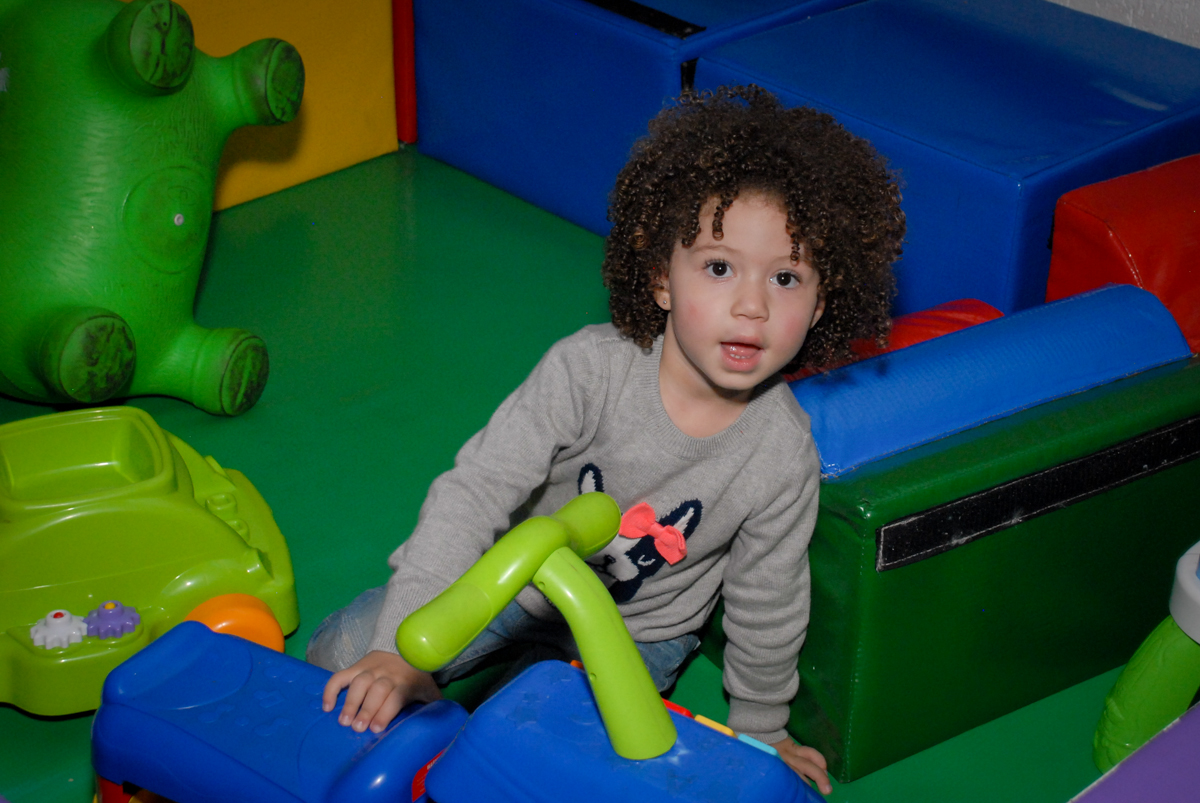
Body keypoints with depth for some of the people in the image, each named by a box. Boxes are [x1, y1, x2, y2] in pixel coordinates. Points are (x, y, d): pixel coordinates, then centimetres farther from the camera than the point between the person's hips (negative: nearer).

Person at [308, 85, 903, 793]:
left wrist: (761, 730, 6)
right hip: (513, 571, 0)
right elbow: (475, 491, -31)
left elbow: (766, 607, -7)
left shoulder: (783, 456, -24)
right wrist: (403, 646, -38)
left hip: (633, 634, 0)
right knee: (339, 657, -9)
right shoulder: (589, 369, -31)